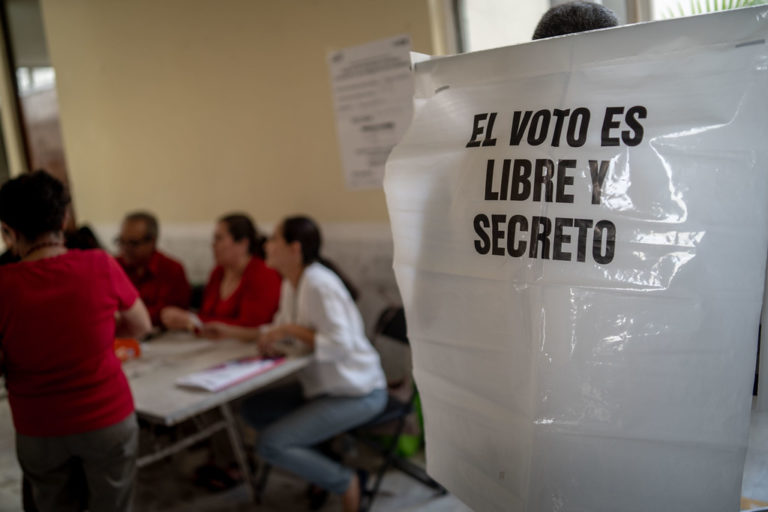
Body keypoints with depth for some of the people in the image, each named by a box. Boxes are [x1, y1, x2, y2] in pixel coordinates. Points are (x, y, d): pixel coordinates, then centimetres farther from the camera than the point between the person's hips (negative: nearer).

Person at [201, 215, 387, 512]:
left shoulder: (318, 284, -23)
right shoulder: (291, 284, 7)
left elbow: (341, 345, -28)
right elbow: (280, 332, 16)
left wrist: (293, 329, -23)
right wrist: (231, 332, 12)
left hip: (357, 393, -10)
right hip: (323, 385, 10)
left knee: (270, 445, -15)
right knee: (253, 409, 10)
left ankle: (345, 483, 3)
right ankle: (322, 466, 14)